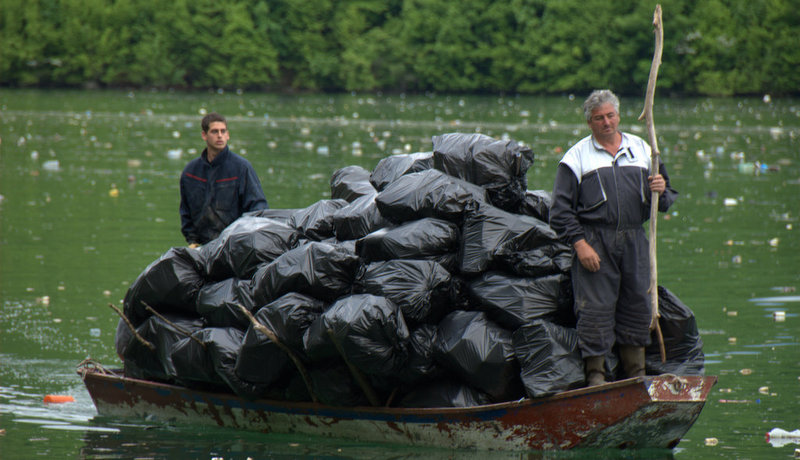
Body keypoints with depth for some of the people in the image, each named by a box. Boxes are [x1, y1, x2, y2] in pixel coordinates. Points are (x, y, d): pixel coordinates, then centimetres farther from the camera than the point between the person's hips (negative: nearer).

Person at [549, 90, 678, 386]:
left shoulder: (642, 150, 15)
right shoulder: (576, 157, 4)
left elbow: (665, 202, 18)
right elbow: (561, 210, -1)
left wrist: (661, 191, -5)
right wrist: (580, 244, -11)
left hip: (634, 242, 3)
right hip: (594, 242, -3)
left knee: (637, 306, 5)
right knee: (596, 308, -7)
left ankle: (637, 375, 14)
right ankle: (595, 375, 1)